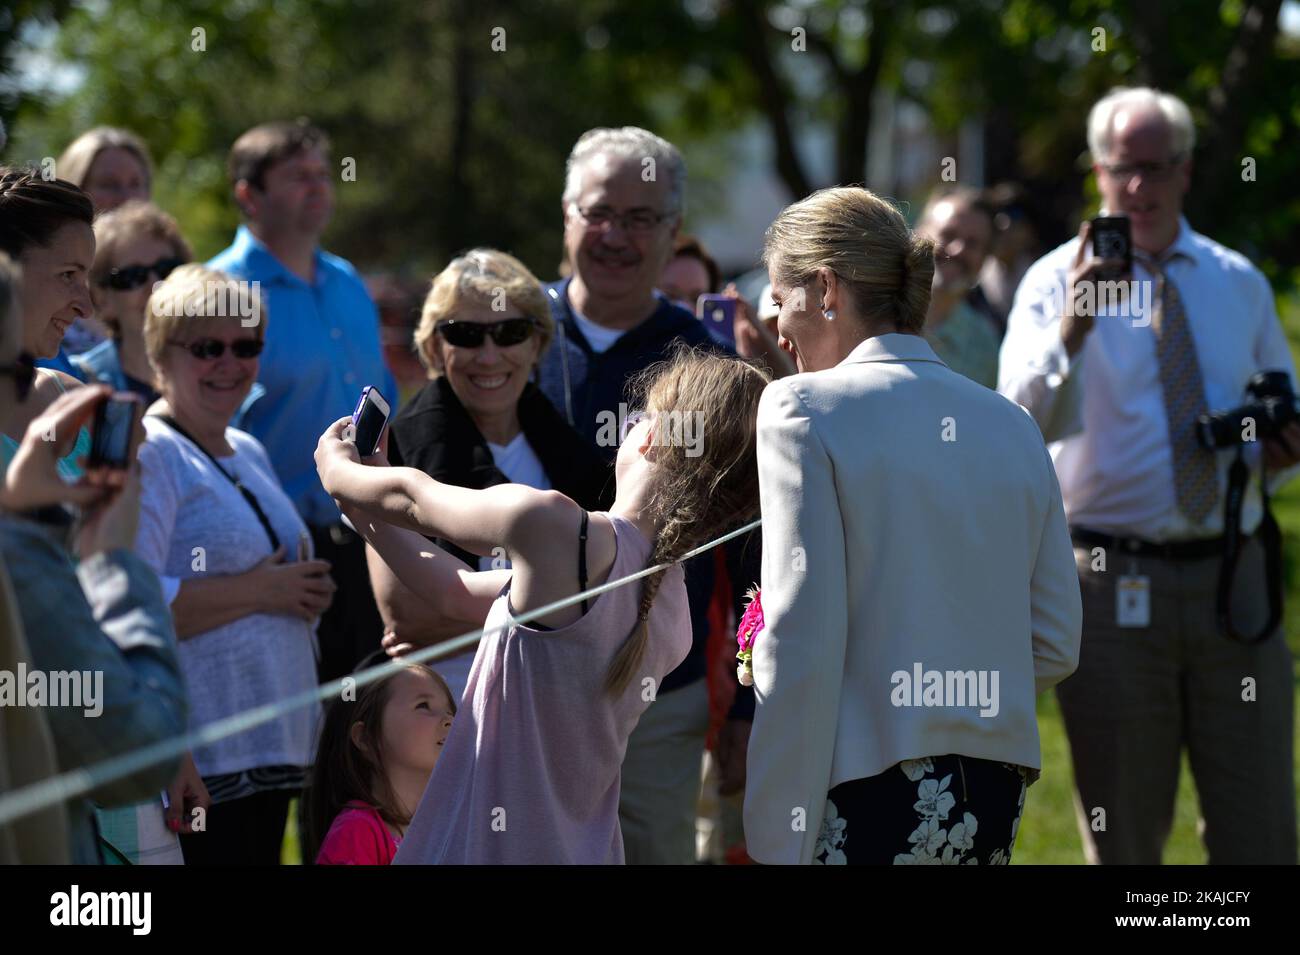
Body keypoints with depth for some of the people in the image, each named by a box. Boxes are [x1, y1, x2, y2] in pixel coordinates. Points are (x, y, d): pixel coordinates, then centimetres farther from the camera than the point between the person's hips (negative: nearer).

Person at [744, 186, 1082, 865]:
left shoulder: (803, 409, -6)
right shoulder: (1012, 426, 11)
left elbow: (801, 645, -12)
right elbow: (1056, 647, 10)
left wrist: (778, 845, -12)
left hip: (865, 799, -6)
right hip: (995, 801, 6)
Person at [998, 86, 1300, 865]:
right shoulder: (1056, 281, -1)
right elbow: (1027, 422, -17)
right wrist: (1073, 325, -33)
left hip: (1234, 576, 3)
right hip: (1114, 586, -3)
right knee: (1124, 833, 6)